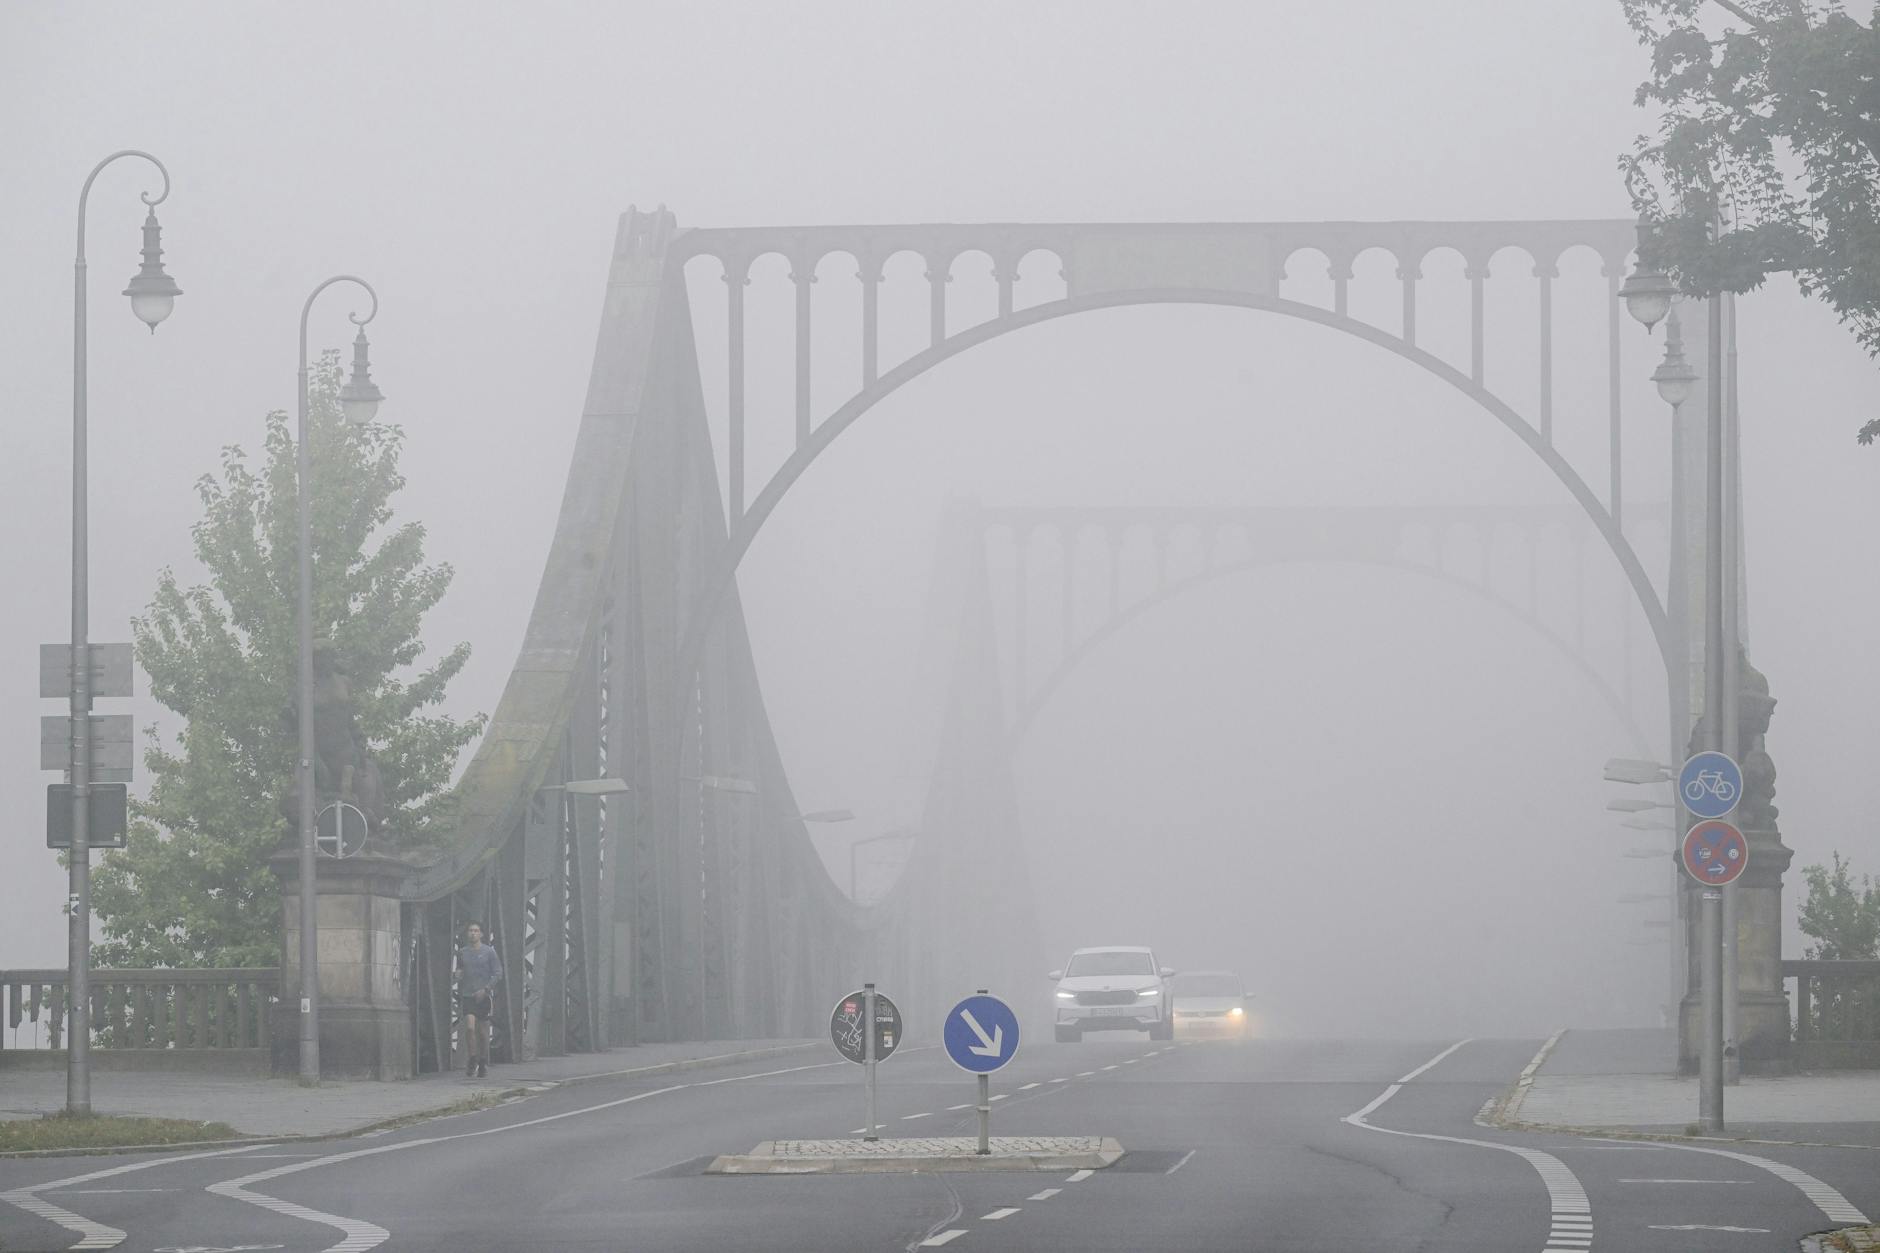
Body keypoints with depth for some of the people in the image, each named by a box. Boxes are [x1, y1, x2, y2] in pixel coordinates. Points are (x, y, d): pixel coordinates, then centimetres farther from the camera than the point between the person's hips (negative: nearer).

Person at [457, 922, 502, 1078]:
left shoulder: (489, 952, -1)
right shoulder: (462, 952, 8)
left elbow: (498, 974, -3)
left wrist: (485, 989, -14)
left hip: (484, 996, -2)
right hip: (467, 995, 2)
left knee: (483, 1031, 3)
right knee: (469, 1028, -15)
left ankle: (483, 1063, 17)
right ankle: (472, 1061, -4)